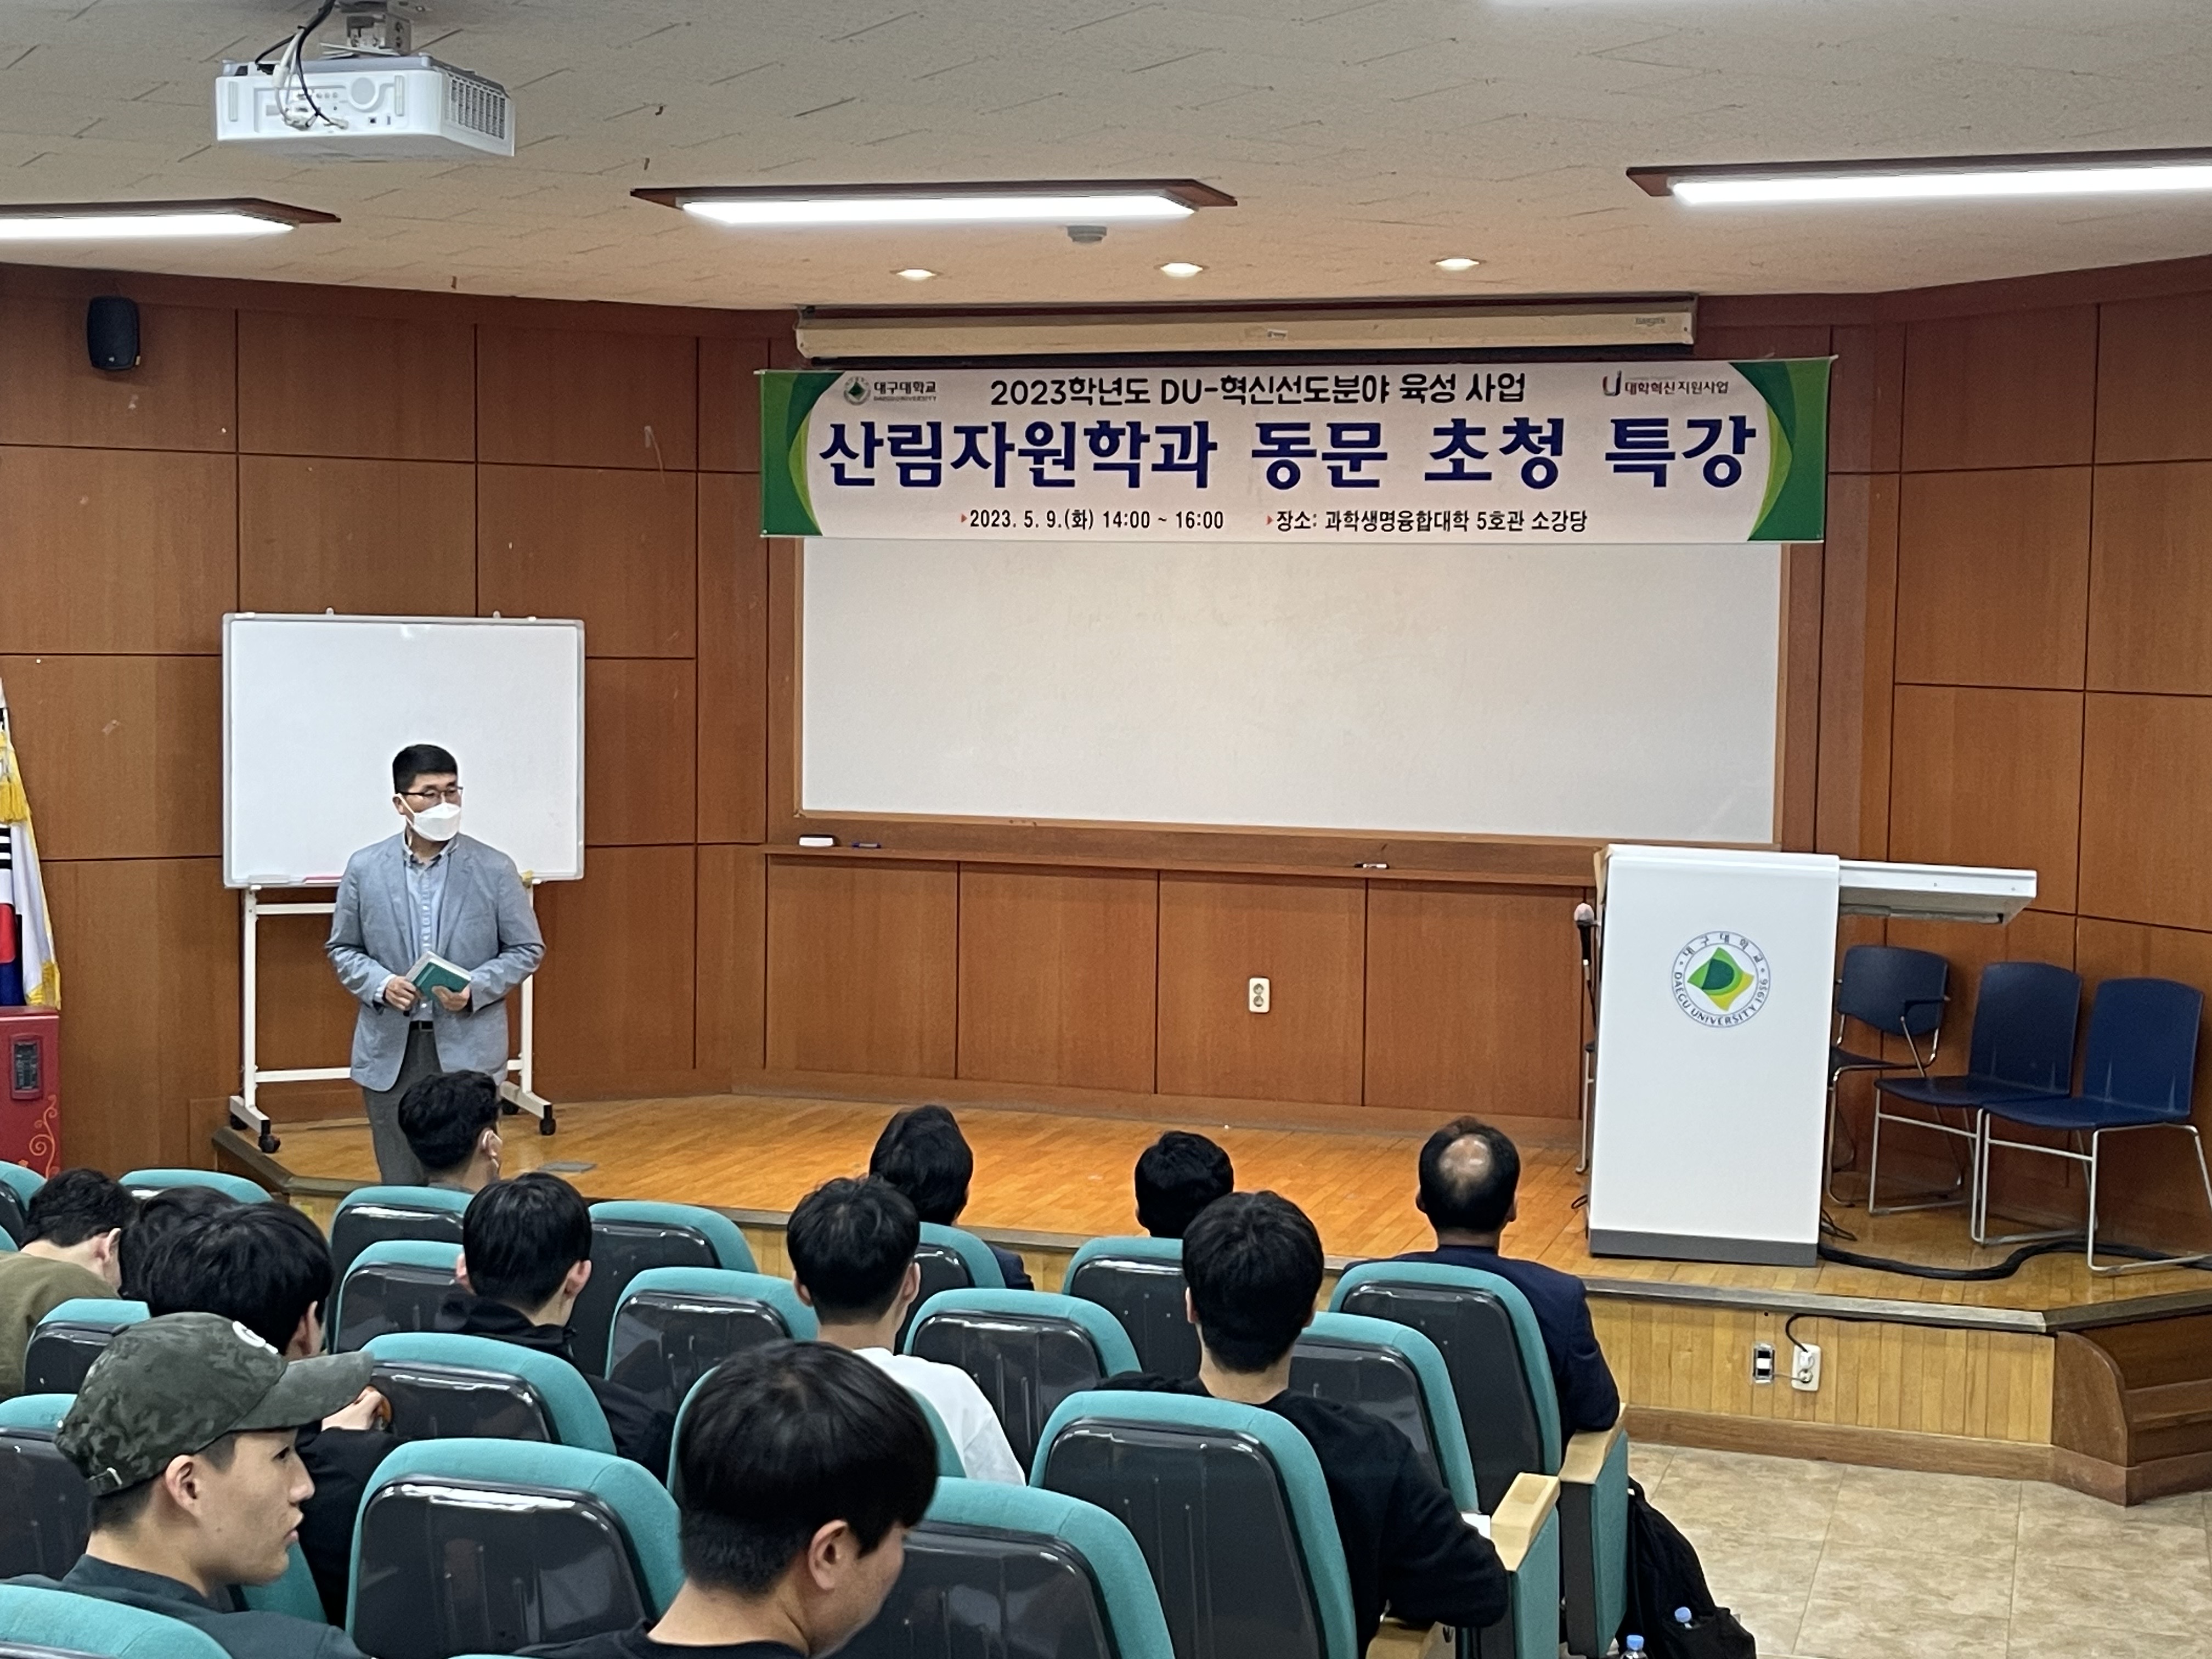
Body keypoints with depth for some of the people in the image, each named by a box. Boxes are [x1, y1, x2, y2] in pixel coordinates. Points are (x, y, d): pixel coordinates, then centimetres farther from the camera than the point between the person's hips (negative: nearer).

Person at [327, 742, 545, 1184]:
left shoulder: (494, 869, -1)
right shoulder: (365, 869, 3)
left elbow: (527, 949, 3)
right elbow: (342, 949, 10)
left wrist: (475, 989, -13)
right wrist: (379, 984, -11)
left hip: (468, 1048, -1)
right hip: (390, 1049, 1)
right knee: (401, 1185, 7)